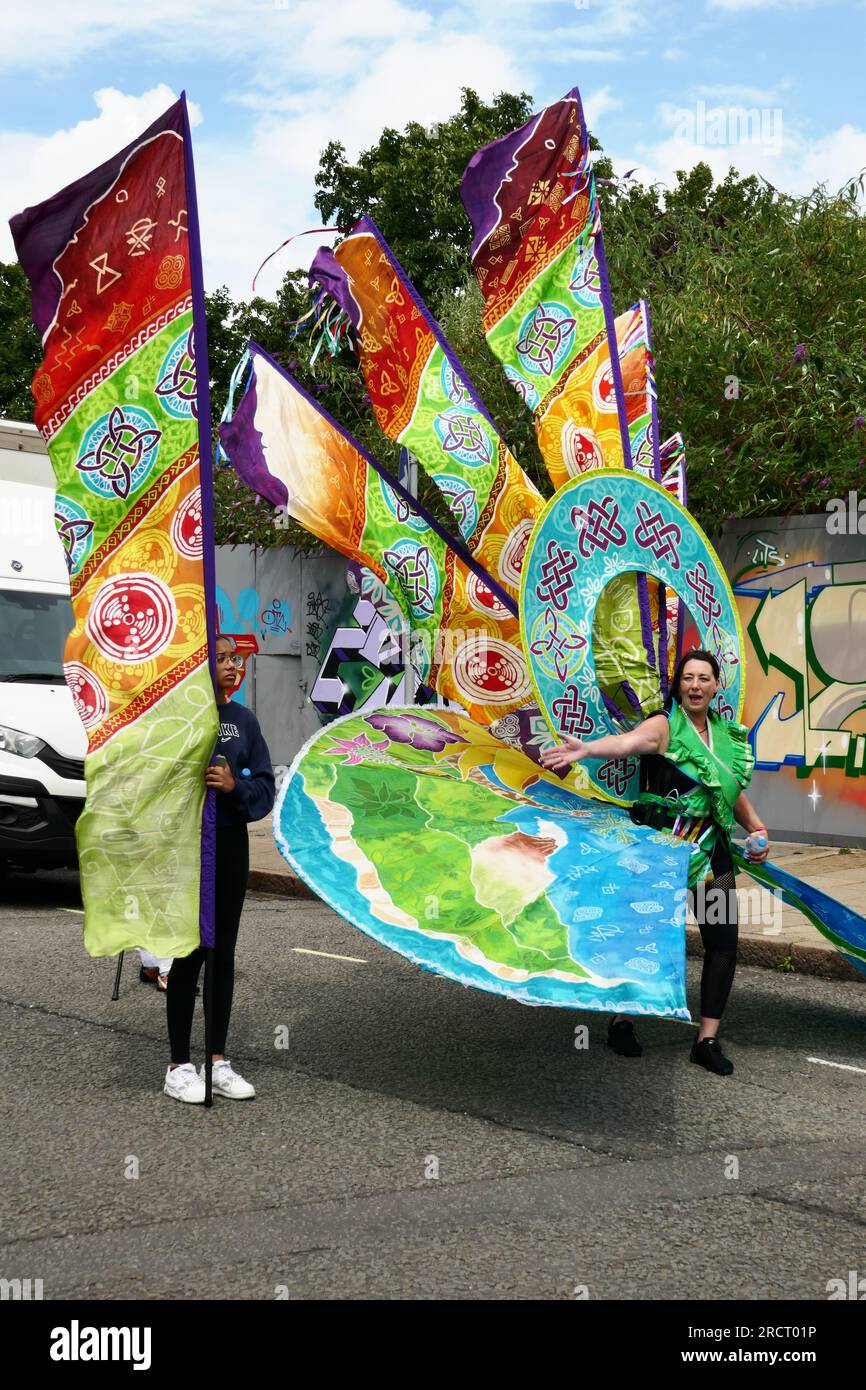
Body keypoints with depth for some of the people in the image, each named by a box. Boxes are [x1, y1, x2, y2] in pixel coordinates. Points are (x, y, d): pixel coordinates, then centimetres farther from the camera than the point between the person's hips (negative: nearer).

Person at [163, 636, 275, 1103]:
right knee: (189, 954, 0)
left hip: (231, 845, 5)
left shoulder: (243, 720, 6)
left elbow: (265, 787, 4)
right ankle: (179, 1066, 12)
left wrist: (235, 786, -13)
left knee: (223, 953, 10)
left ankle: (218, 1061, 21)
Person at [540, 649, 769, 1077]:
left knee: (723, 940, 0)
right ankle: (621, 1022, 21)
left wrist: (757, 829, 9)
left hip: (710, 850, 6)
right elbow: (627, 741, -34)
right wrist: (586, 749, -54)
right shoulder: (664, 726, -11)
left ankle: (708, 1040, 9)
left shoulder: (725, 733, 9)